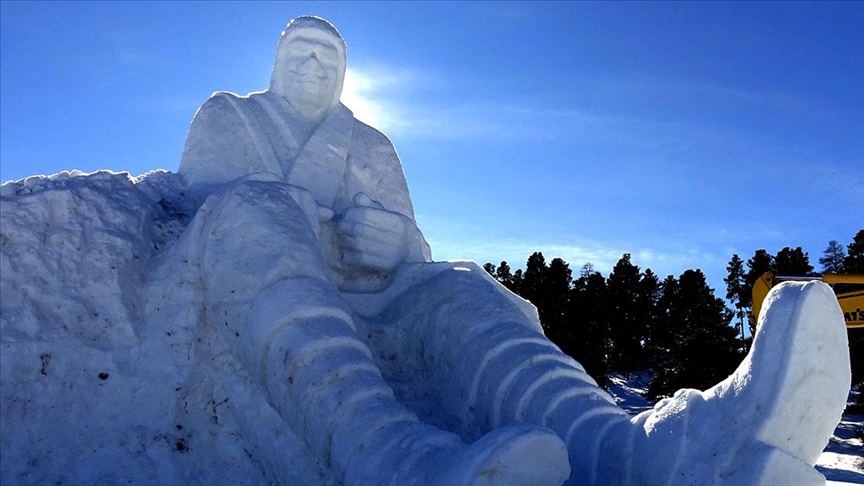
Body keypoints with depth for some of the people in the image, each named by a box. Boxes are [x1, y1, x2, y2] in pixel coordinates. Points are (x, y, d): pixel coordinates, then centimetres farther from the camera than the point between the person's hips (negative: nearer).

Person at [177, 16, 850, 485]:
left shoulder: (373, 149, 26)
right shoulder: (223, 117, 24)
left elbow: (413, 254, 15)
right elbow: (187, 204, 5)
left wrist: (388, 238, -11)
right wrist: (299, 227, -13)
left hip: (360, 308, 2)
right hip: (230, 293, -1)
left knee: (451, 294, -29)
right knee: (250, 211, -34)